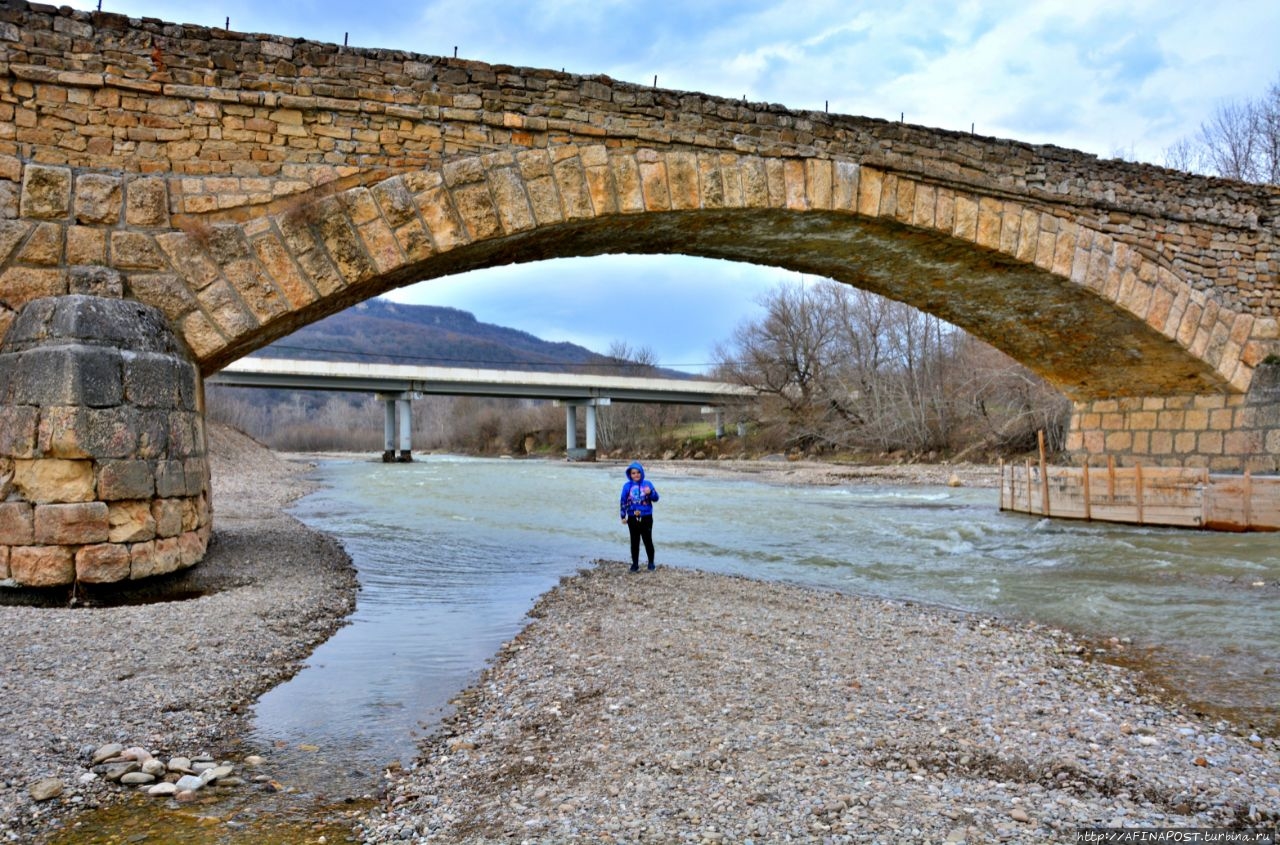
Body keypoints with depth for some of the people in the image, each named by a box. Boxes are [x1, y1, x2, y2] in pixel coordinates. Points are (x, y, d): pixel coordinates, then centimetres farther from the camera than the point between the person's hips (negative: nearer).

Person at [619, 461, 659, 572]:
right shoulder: (627, 486, -1)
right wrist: (623, 516, 1)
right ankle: (635, 563, 17)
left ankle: (651, 563, 18)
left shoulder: (647, 484, -3)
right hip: (632, 518, 1)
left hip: (646, 518, -1)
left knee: (648, 541, 5)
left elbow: (656, 498, -5)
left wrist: (650, 492, -26)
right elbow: (623, 501, 3)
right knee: (634, 542, 8)